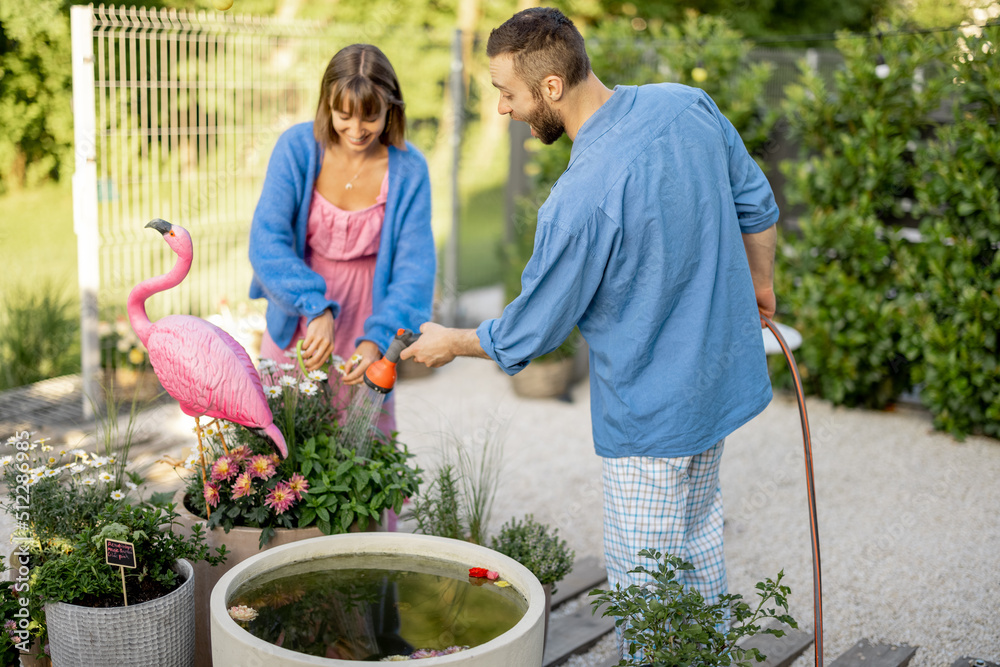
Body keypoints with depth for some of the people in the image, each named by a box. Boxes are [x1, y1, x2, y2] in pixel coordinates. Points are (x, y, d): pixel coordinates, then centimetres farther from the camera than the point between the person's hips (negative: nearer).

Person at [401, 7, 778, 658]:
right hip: (723, 372, 9)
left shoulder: (581, 201, -29)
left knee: (643, 587, 8)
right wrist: (760, 281, 25)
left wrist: (451, 343, 3)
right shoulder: (689, 104, -8)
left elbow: (527, 334, -16)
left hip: (652, 414, -9)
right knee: (696, 542, 27)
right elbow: (757, 203, 7)